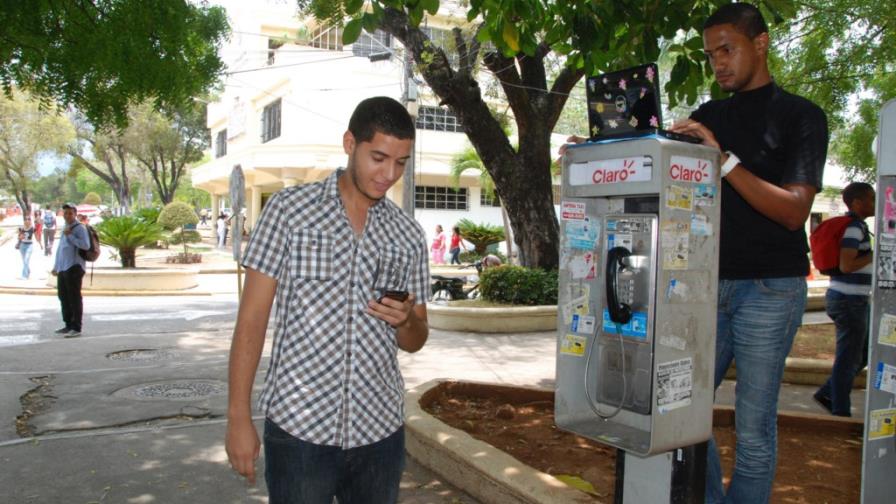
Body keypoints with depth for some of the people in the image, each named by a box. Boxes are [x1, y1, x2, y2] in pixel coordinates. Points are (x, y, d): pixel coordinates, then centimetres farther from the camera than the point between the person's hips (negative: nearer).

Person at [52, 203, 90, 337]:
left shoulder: (79, 228, -8)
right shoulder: (65, 228, 19)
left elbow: (86, 245, -23)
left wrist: (70, 235, -19)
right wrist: (56, 266, 30)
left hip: (74, 268, -9)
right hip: (62, 269, 9)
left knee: (74, 298, -5)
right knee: (63, 296, 15)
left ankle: (76, 328, -1)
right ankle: (69, 325, 26)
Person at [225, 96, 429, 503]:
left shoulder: (409, 236, 5)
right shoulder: (289, 209, -3)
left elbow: (415, 342, 11)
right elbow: (252, 317, -3)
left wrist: (405, 320, -12)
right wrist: (238, 416, -7)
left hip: (381, 431, 4)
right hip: (298, 427, -3)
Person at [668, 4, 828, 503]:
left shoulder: (801, 115, 1)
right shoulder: (707, 116, 15)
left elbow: (794, 212, -10)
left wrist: (724, 158, -19)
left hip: (770, 288, -4)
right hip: (709, 284, 5)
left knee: (754, 428, 0)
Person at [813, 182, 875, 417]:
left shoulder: (856, 226, 16)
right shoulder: (853, 227, -17)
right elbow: (846, 265, -26)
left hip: (855, 300, 10)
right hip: (849, 300, -10)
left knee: (866, 352, 17)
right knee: (849, 359, -1)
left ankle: (827, 393, 21)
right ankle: (840, 412, 9)